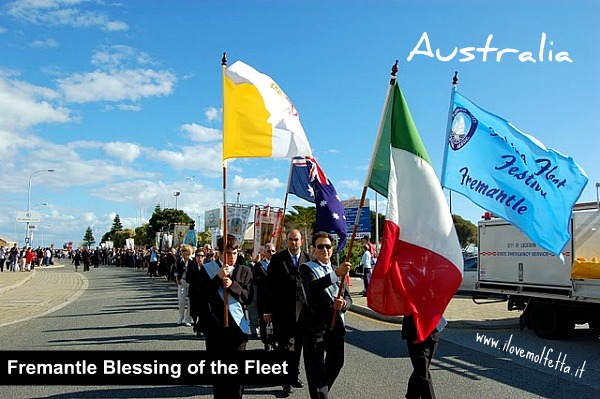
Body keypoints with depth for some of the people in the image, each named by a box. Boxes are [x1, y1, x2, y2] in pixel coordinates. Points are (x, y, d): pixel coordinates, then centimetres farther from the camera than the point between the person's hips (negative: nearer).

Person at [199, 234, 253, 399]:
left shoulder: (244, 271, 4)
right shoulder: (207, 269, 1)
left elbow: (248, 296, -1)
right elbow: (202, 294, -7)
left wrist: (232, 285, -15)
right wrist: (219, 278, -17)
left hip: (237, 325, 0)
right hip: (215, 324, 0)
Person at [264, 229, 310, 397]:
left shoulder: (307, 259, 5)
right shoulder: (277, 259, -1)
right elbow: (269, 285, -2)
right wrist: (268, 310, -6)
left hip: (303, 309, 3)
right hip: (283, 310, -3)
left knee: (298, 344, 13)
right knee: (286, 344, -4)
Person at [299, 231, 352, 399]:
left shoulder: (338, 270, 14)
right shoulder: (307, 268, -5)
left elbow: (348, 297, 11)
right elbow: (311, 287, -26)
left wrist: (343, 303, -15)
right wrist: (335, 274, -40)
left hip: (336, 325, 6)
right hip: (316, 327, -6)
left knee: (336, 363, 18)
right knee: (317, 370, -3)